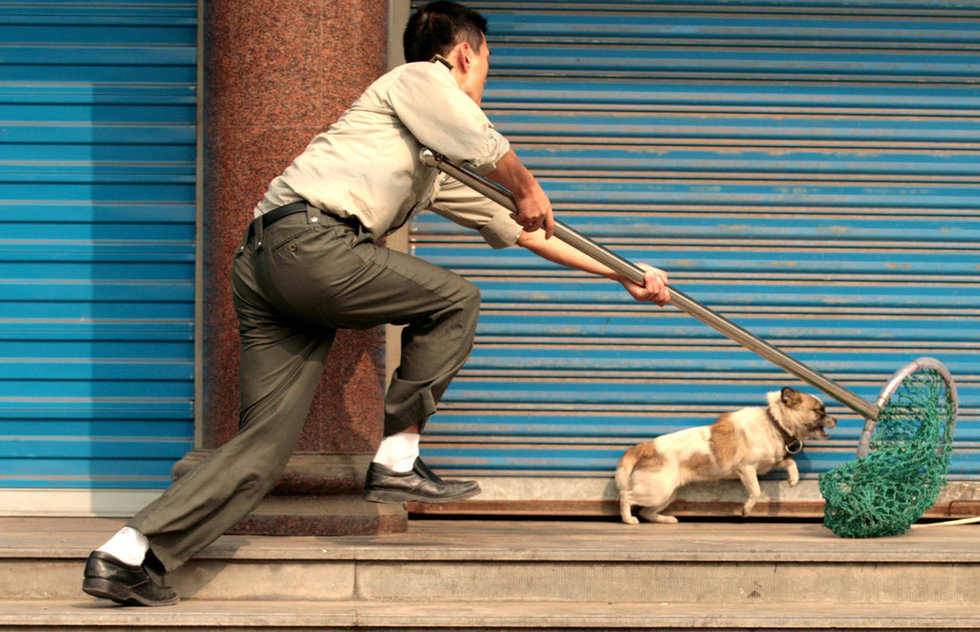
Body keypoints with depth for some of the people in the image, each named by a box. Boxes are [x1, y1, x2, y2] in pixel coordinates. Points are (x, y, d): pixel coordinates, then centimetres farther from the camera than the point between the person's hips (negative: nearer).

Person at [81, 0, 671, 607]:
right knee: (455, 300, 4)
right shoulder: (419, 78, 9)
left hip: (262, 263, 9)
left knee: (266, 447, 1)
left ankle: (128, 556, -6)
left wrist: (623, 273, 40)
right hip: (310, 242, -9)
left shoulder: (438, 165, 34)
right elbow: (490, 153, -8)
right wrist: (529, 188, 14)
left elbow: (514, 223, 38)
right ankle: (396, 463, 5)